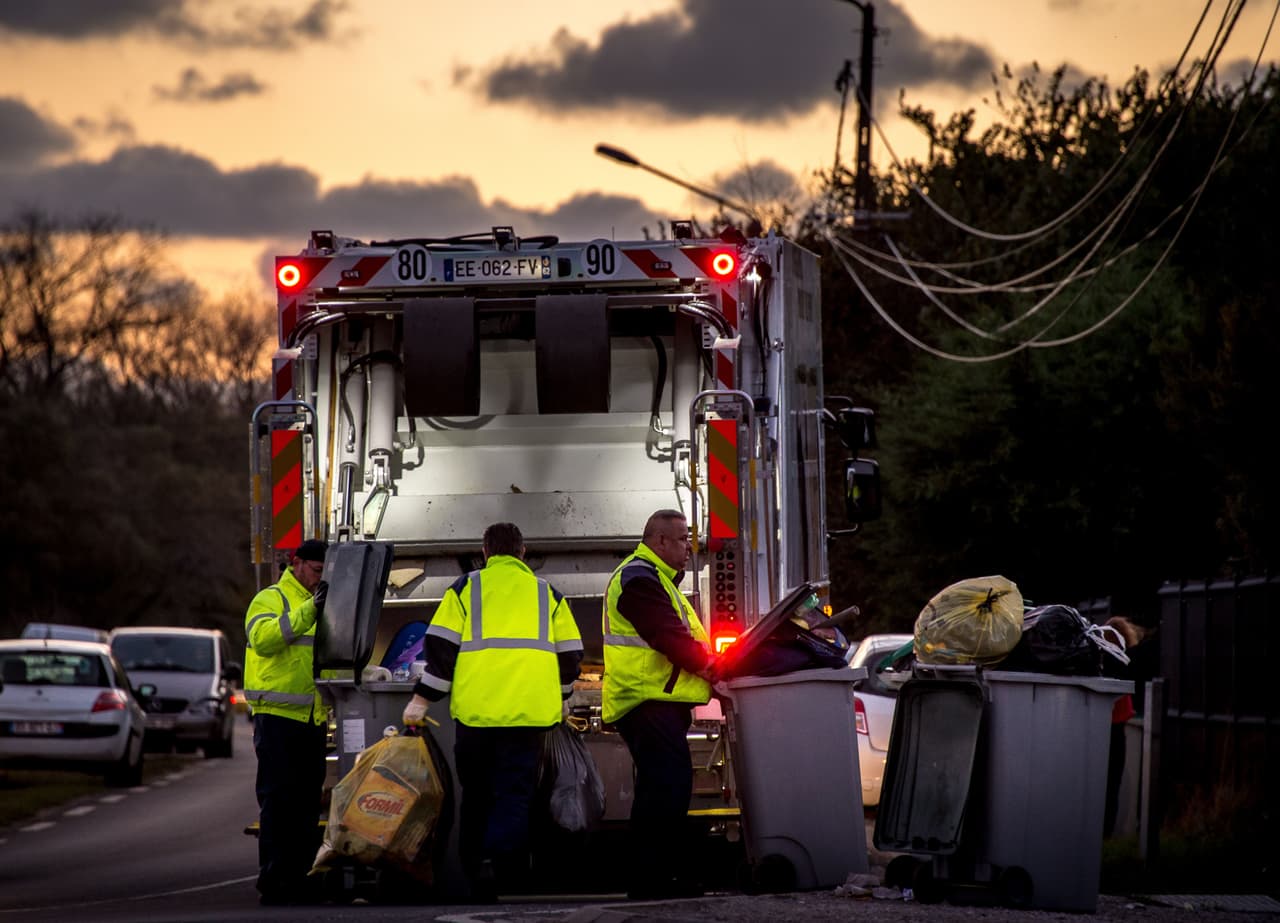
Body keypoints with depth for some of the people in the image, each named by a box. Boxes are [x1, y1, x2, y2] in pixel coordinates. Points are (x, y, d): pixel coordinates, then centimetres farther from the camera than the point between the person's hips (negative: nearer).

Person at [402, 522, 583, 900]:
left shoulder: (466, 588, 8)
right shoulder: (547, 593, 14)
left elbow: (440, 646, 2)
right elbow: (570, 654, 15)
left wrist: (422, 699, 6)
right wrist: (559, 696, 31)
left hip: (476, 709, 0)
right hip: (529, 710, 0)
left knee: (476, 794, 15)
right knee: (514, 795, -2)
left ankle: (473, 866, 13)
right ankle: (498, 861, -24)